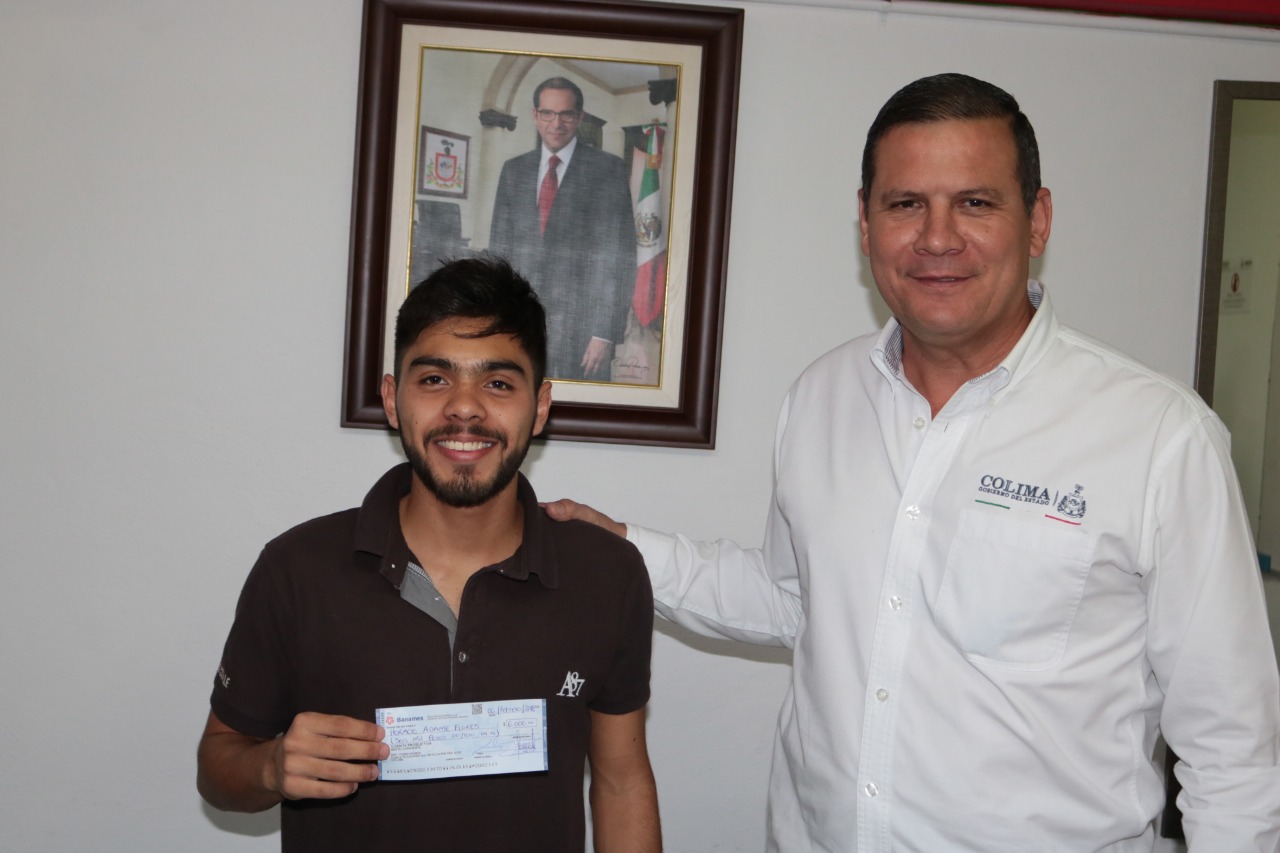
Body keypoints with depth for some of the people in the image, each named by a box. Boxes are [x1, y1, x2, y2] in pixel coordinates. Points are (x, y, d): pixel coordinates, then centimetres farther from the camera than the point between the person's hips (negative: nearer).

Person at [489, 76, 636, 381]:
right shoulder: (513, 170, 14)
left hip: (581, 328, -3)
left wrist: (605, 333, -11)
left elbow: (620, 256, -4)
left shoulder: (609, 169, 0)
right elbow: (499, 249, 14)